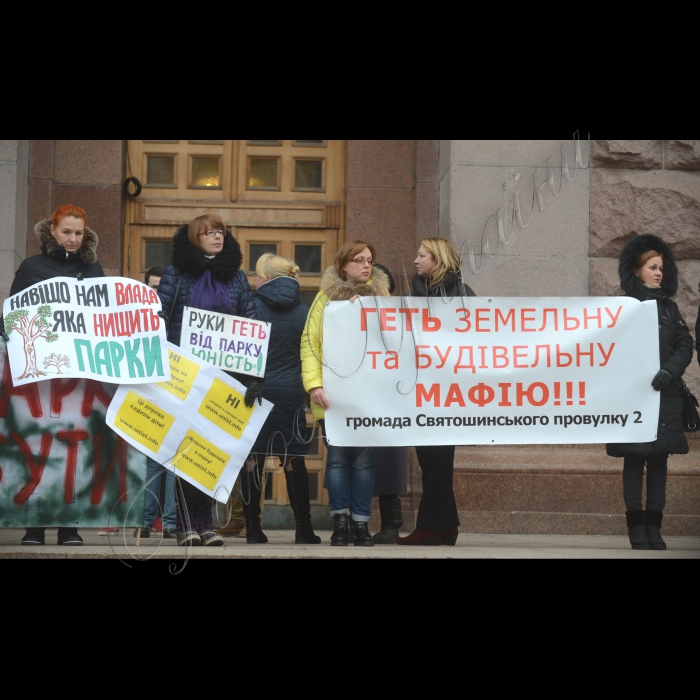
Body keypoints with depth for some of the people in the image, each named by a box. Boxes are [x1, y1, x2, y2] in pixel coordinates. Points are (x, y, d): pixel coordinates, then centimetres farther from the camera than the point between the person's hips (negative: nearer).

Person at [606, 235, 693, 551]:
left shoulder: (669, 307, 12)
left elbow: (685, 346, 3)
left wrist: (669, 371, -15)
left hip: (664, 395, 3)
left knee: (659, 458, 3)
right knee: (634, 459, -2)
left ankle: (654, 525, 8)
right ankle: (636, 525, 3)